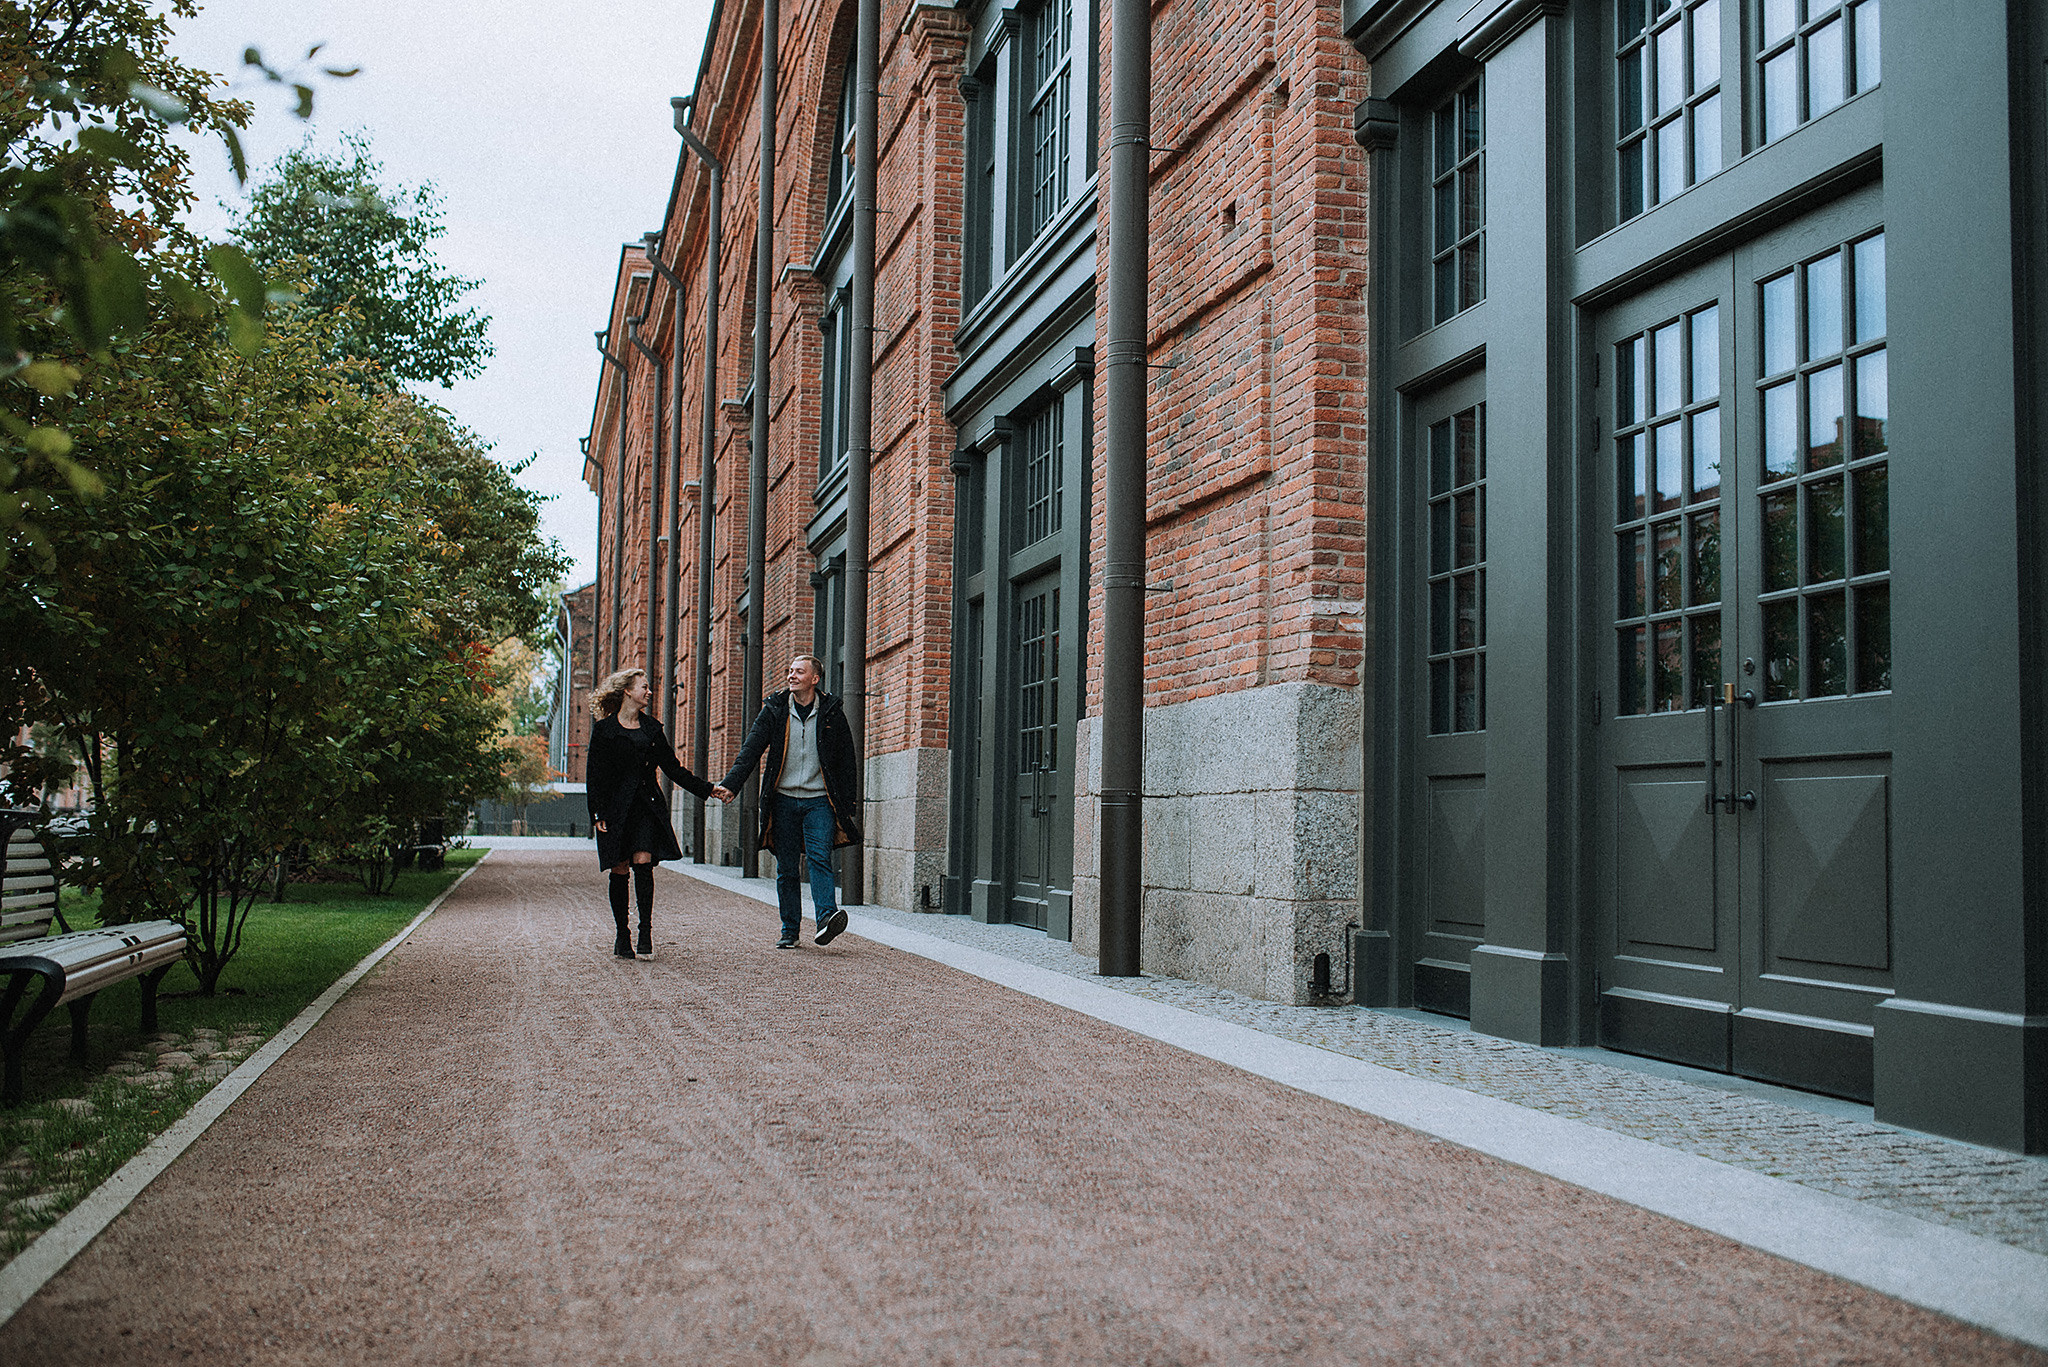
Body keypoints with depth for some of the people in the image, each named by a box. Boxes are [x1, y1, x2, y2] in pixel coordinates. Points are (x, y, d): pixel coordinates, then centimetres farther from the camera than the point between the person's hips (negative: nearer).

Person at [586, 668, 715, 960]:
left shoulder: (652, 728, 13)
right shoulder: (604, 729, 2)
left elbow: (673, 767, 16)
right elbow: (594, 774, 0)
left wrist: (706, 790, 11)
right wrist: (599, 813, -8)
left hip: (647, 806, 2)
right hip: (615, 808, -2)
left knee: (643, 863, -13)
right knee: (619, 870, 0)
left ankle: (645, 934, -12)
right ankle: (622, 936, 11)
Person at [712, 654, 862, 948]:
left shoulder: (832, 713, 3)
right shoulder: (774, 711, 6)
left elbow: (847, 760, 6)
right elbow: (750, 750, -2)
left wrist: (847, 805, 1)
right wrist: (730, 785, -16)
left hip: (819, 801, -2)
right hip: (784, 800, 2)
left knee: (819, 857, -18)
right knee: (786, 868, 5)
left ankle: (826, 917, -29)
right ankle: (790, 931, 11)